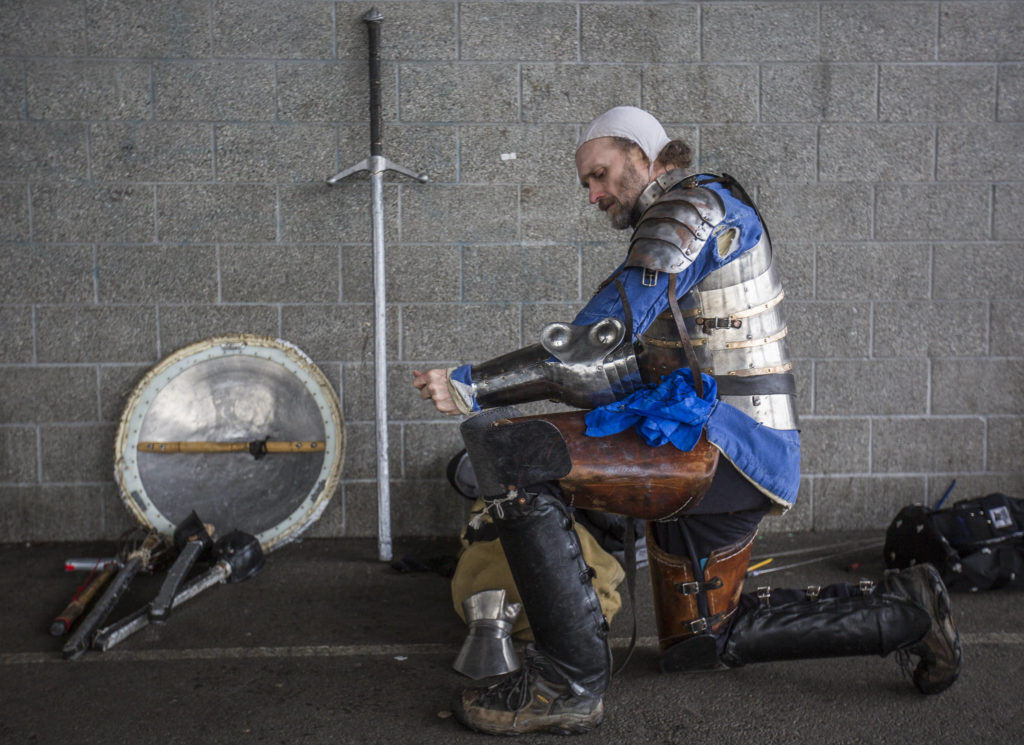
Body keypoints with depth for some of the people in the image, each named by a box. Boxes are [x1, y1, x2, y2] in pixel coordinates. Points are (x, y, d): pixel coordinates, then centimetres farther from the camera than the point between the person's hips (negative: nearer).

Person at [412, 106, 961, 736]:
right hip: (730, 458, 11)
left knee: (507, 449, -22)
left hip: (726, 446, -11)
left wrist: (470, 386, -18)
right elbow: (631, 369, 22)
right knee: (696, 644, 23)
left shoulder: (695, 205, -8)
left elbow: (599, 344, -19)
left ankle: (571, 681, -19)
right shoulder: (694, 222, 24)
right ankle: (899, 612, 27)